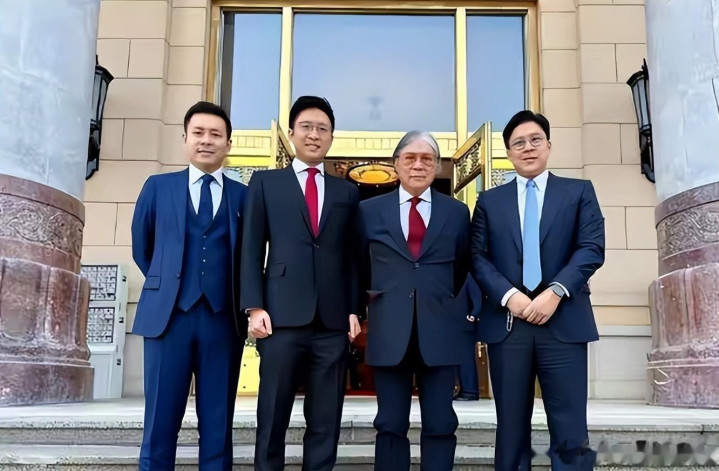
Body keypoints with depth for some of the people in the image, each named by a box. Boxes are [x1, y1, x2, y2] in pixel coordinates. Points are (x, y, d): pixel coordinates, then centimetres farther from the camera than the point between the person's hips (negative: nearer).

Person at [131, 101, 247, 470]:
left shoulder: (244, 196, 8)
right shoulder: (157, 187, 10)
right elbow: (141, 248, 17)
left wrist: (245, 306, 8)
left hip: (224, 319, 0)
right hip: (168, 314, 0)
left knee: (217, 427, 6)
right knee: (160, 423, 2)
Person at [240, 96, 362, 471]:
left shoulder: (347, 192, 17)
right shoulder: (266, 183, 12)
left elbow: (352, 256, 14)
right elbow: (252, 249, 5)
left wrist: (354, 309, 4)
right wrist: (254, 307, -4)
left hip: (333, 320, 2)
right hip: (283, 316, -2)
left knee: (325, 423, 5)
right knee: (272, 419, 3)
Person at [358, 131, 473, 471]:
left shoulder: (457, 213, 8)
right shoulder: (369, 210, 7)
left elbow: (465, 268, 15)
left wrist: (456, 307, 8)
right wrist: (374, 299, 10)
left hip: (440, 330, 0)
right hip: (389, 331, 0)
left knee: (440, 425, 6)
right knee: (390, 425, 6)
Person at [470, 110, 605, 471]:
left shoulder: (579, 192, 10)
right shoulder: (489, 201, 14)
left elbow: (592, 248, -1)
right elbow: (478, 258, 4)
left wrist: (556, 291, -14)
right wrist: (508, 295, -12)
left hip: (563, 321, -1)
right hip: (506, 322, 2)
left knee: (570, 433, -1)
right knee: (511, 430, 8)